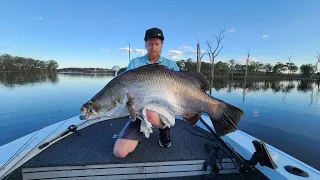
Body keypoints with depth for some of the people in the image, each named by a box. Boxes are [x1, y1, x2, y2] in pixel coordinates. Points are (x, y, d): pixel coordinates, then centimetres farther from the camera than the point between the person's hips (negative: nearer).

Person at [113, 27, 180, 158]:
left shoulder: (171, 64, 8)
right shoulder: (135, 63, 8)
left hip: (163, 109, -1)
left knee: (151, 114, -40)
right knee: (120, 152, -11)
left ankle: (165, 128, -2)